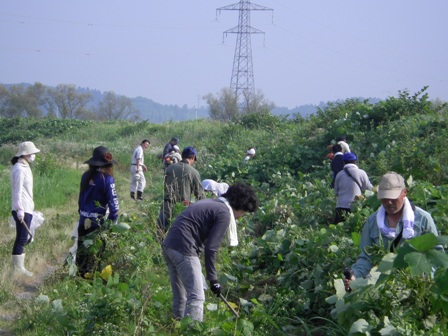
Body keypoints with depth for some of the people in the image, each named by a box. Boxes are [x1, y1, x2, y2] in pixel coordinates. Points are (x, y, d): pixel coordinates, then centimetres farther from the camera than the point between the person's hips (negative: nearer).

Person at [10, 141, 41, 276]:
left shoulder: (25, 167, 15)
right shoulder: (19, 169, -15)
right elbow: (18, 191, -21)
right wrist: (20, 209, -25)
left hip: (27, 208, 10)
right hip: (22, 210, -10)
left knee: (23, 238, 13)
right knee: (22, 238, -7)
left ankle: (19, 266, 18)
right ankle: (18, 268, -4)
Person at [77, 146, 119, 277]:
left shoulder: (86, 176, 3)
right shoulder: (107, 179, -14)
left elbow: (81, 196, 11)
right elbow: (113, 200, -14)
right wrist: (113, 221, -7)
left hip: (83, 218, 5)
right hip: (97, 220, -5)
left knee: (82, 247, 14)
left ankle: (82, 274, 23)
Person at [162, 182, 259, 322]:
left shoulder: (209, 203, 21)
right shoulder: (224, 214, -6)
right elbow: (211, 248, -12)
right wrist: (213, 279, -6)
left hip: (168, 245, 10)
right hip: (184, 249, -10)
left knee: (179, 297, 17)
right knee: (196, 297, -9)